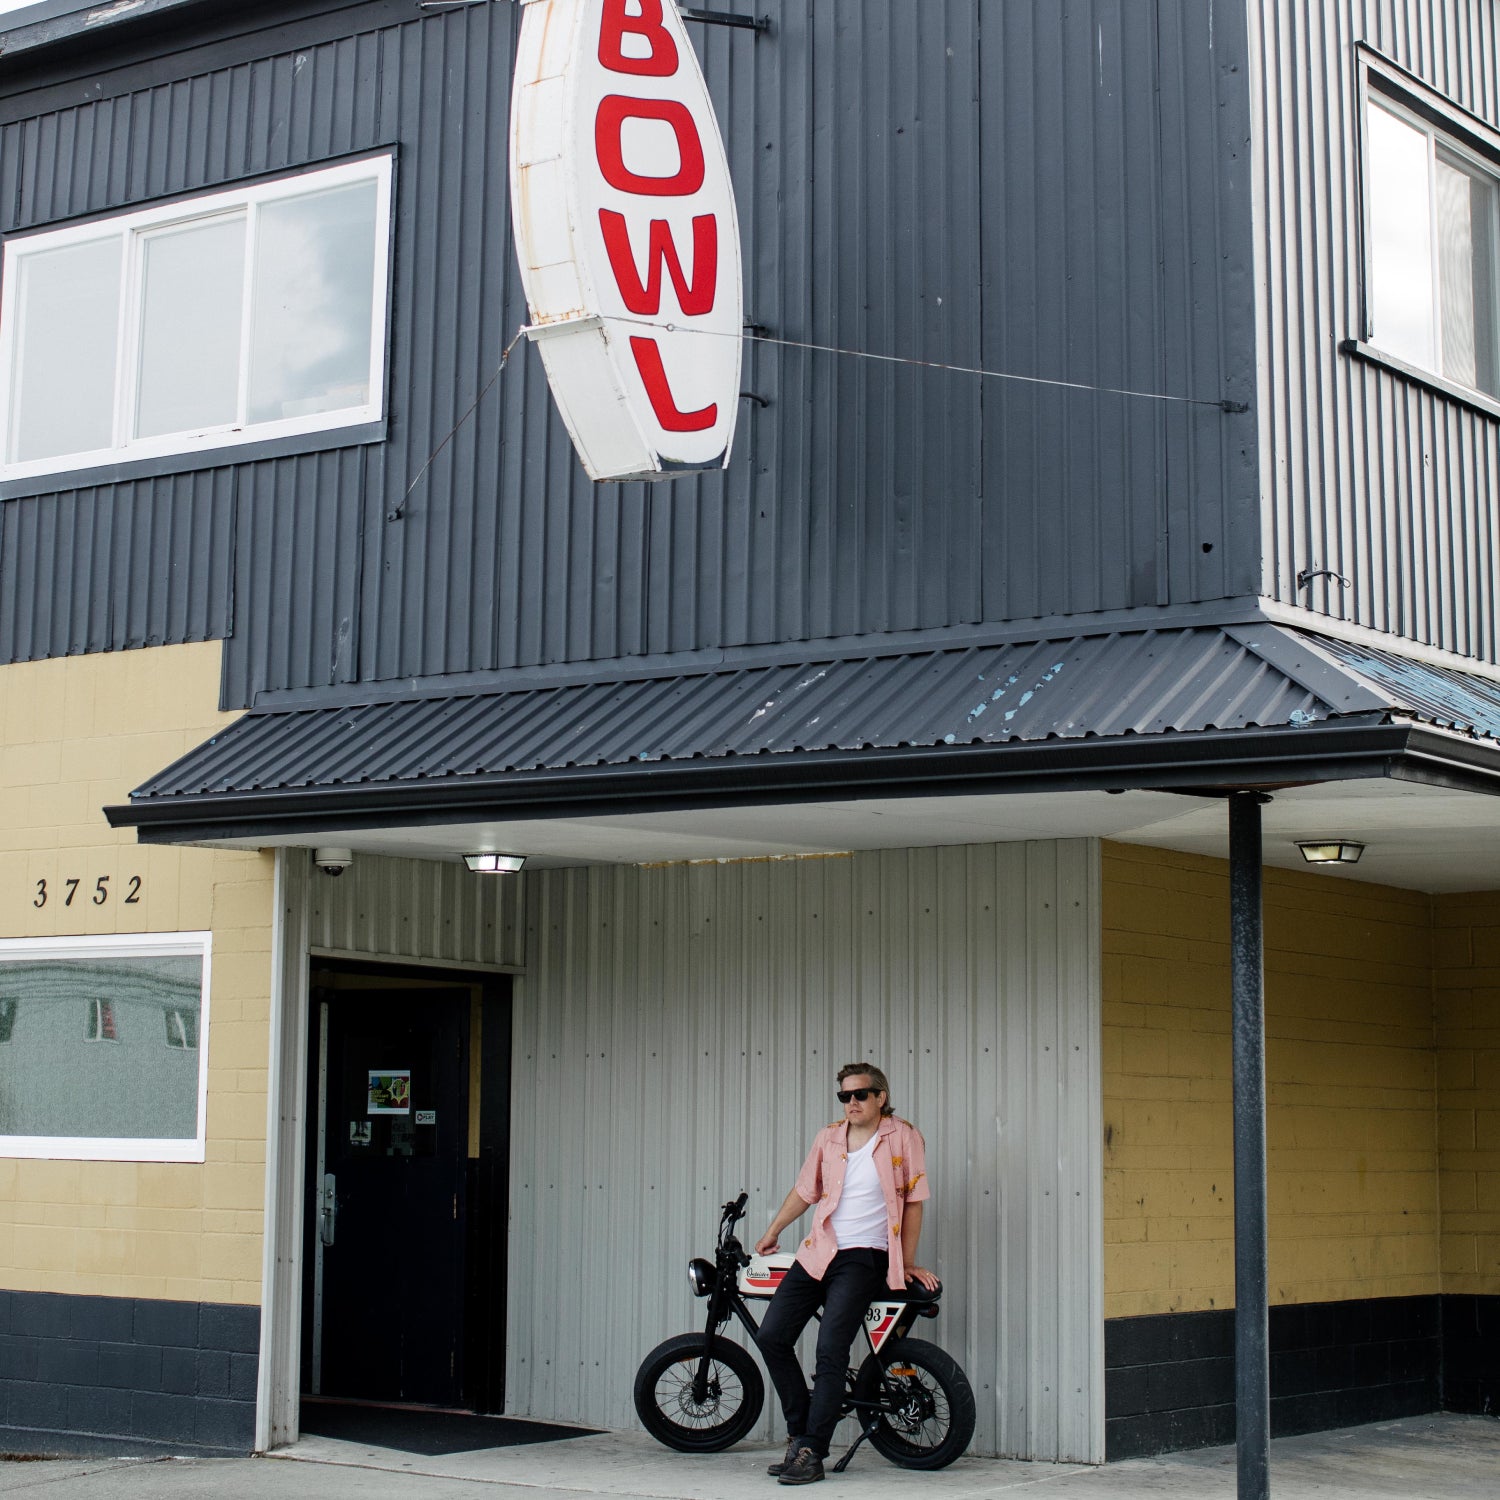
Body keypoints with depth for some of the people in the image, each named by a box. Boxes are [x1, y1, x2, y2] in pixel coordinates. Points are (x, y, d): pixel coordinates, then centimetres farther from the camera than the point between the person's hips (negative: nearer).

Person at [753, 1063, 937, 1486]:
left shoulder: (903, 1137, -2)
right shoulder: (829, 1138, 11)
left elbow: (913, 1202, 2)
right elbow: (805, 1190, 24)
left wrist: (907, 1264, 5)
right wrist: (772, 1232, 33)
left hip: (863, 1258, -5)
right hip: (817, 1252, 5)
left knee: (831, 1351, -16)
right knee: (772, 1336, -5)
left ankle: (811, 1453, -12)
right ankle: (800, 1431, 9)